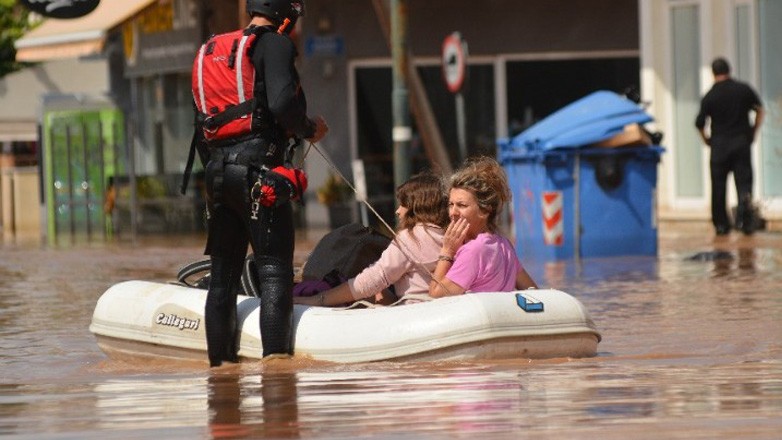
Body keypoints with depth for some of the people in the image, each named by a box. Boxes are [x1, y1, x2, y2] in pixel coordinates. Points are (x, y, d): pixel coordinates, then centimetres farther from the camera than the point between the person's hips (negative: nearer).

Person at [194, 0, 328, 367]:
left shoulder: (210, 51, 21)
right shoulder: (273, 43, -3)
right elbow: (282, 102, -18)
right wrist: (310, 129, 0)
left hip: (217, 168, 7)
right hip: (259, 168, -7)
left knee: (223, 273, 13)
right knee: (275, 270, -9)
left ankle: (219, 361, 15)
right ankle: (276, 357, -17)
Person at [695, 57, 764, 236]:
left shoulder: (710, 97, -5)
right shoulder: (744, 89, 1)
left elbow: (700, 123, -4)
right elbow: (759, 110, 8)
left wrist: (706, 138, 14)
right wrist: (753, 132, 15)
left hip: (720, 143, -1)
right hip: (742, 141, 1)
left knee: (718, 187, 8)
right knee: (744, 180, 1)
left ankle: (721, 224, 10)